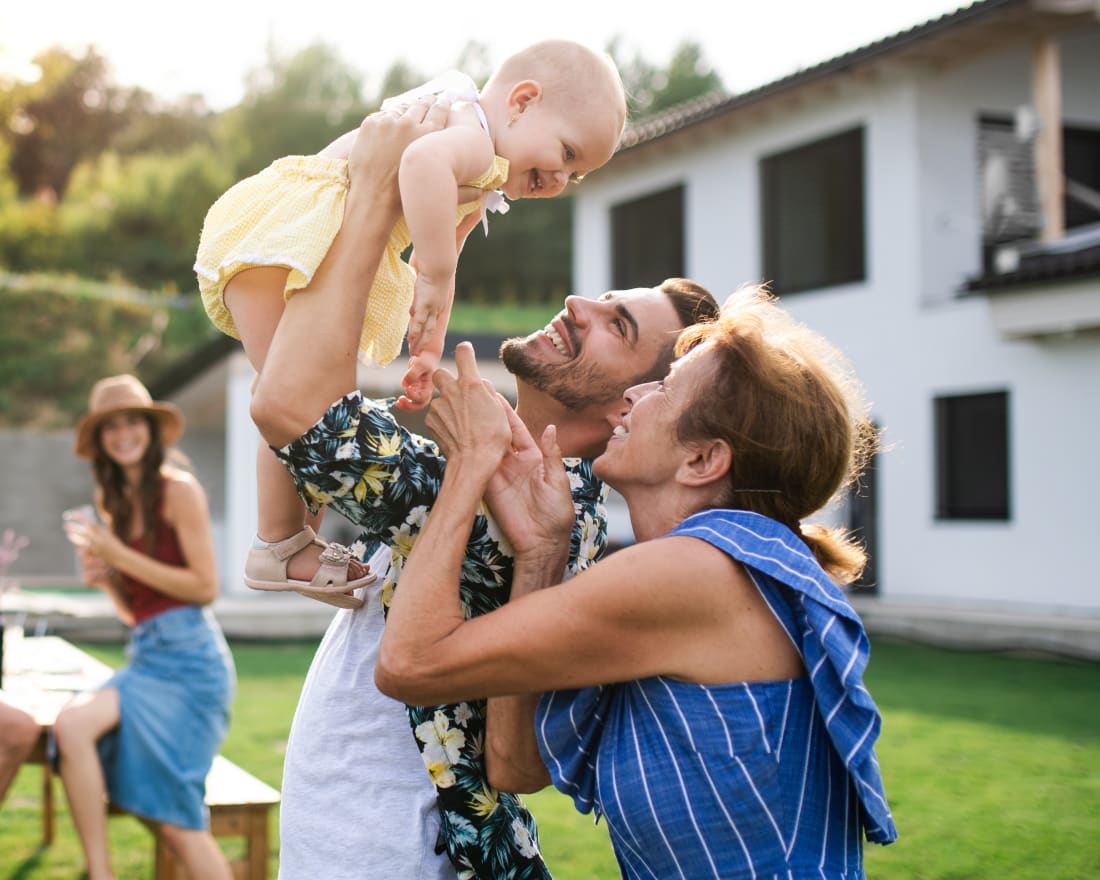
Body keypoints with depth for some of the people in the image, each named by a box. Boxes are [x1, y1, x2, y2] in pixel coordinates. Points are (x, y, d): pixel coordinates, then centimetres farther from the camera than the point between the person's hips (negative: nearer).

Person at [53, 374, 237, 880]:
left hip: (187, 657, -7)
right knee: (71, 724, -24)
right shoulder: (118, 501, 18)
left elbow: (205, 587, -10)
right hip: (144, 657, 7)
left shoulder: (178, 490, -4)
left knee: (177, 820, -13)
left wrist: (122, 557, -10)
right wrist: (103, 578, 0)